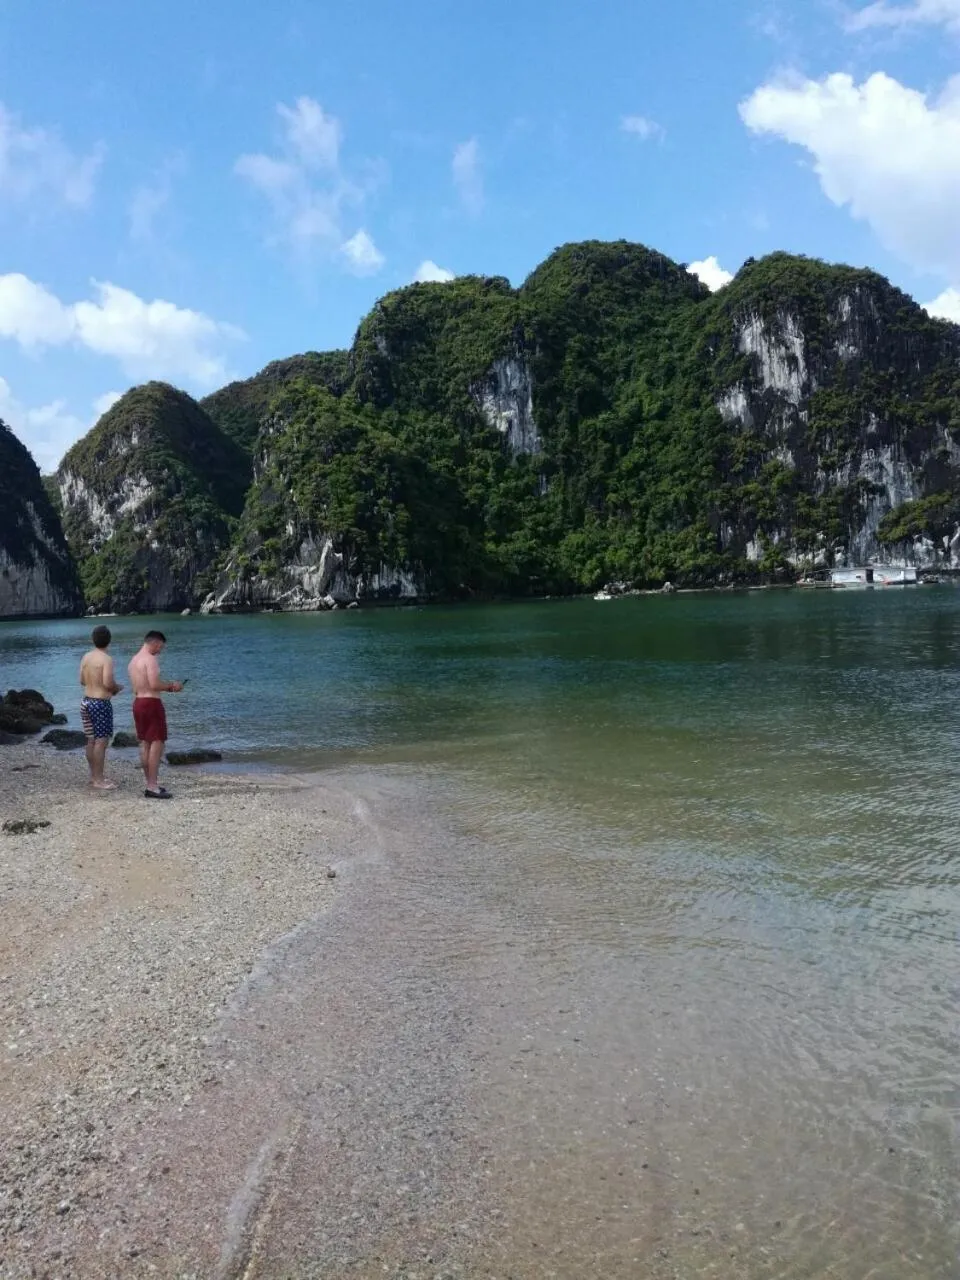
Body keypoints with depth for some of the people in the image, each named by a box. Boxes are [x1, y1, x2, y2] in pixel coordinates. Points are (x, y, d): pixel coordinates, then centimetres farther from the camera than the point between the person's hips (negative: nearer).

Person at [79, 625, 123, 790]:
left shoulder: (86, 657, 6)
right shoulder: (107, 659, -15)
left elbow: (82, 680, 13)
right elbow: (108, 683, -22)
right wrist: (118, 688, -3)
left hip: (86, 701, 8)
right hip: (101, 703, -8)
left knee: (91, 740, 15)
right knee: (101, 741, -4)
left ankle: (94, 775, 25)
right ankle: (98, 781, -2)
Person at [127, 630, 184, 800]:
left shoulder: (134, 660, 16)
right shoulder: (151, 659, -14)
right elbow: (154, 684, -24)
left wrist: (166, 687, 16)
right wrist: (171, 685, -7)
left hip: (138, 702, 10)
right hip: (151, 703, -10)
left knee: (145, 744, 13)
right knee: (157, 744, -7)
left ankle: (150, 783, 19)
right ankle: (153, 787, -8)